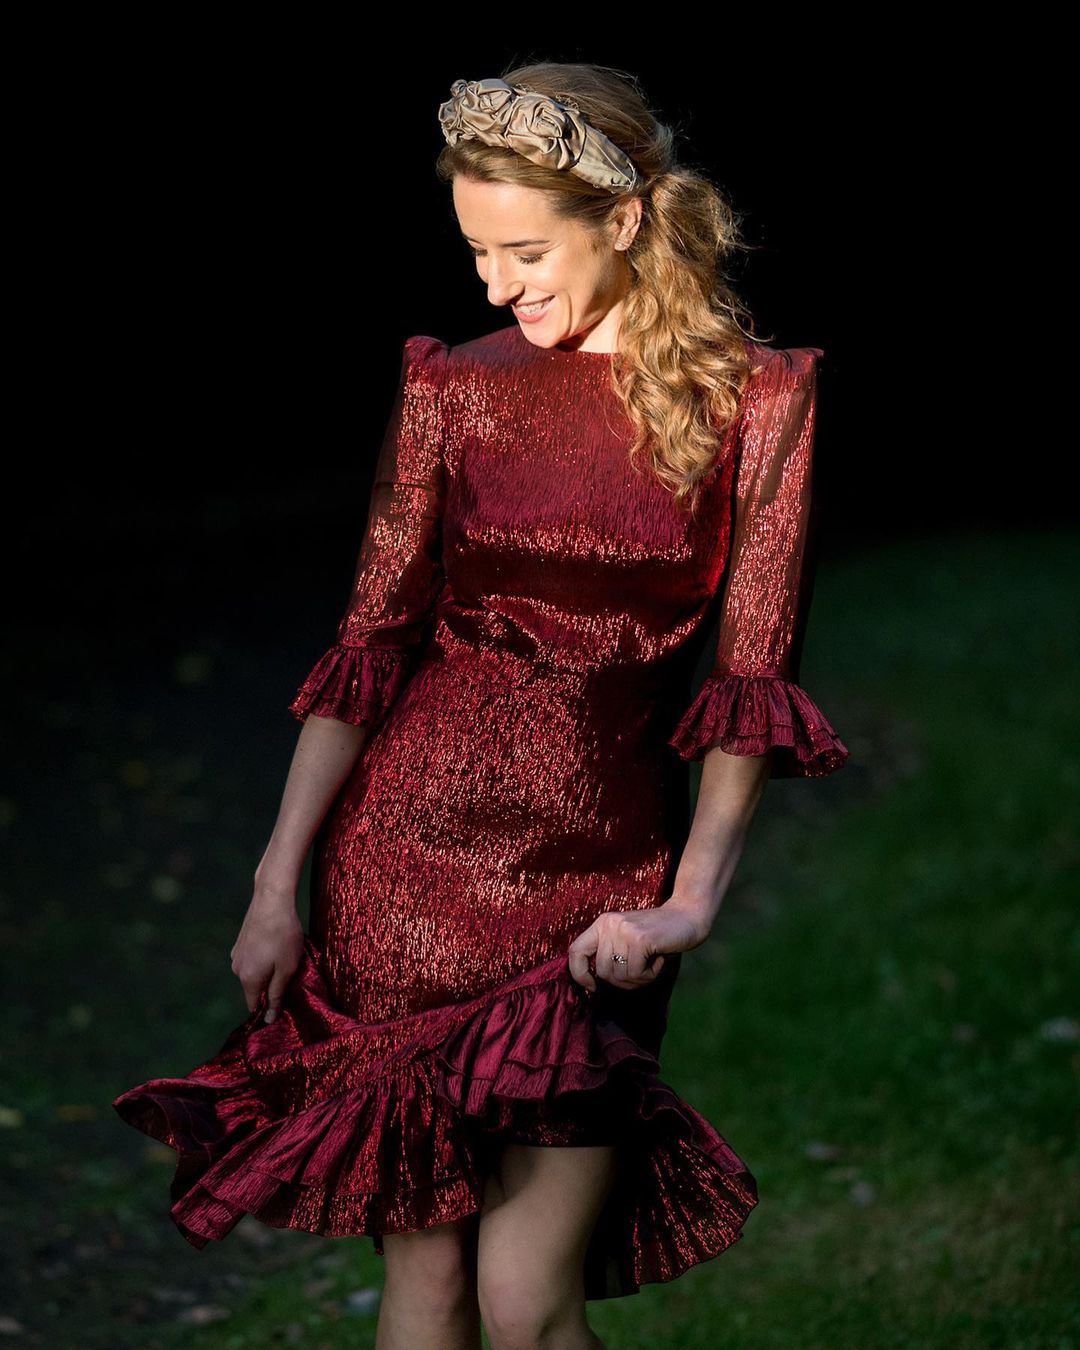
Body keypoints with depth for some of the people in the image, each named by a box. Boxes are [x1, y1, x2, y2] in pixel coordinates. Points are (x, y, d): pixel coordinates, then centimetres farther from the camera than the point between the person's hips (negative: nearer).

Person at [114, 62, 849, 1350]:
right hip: (410, 857, 2)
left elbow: (752, 675, -1)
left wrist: (694, 898, -10)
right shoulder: (453, 387, 4)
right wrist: (276, 883, 0)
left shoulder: (754, 400, -1)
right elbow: (371, 641, 4)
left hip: (601, 881, -2)